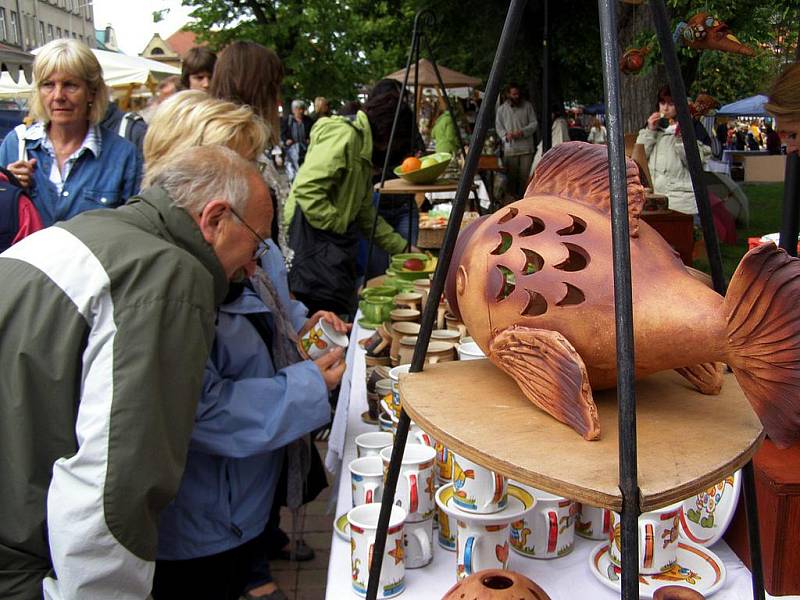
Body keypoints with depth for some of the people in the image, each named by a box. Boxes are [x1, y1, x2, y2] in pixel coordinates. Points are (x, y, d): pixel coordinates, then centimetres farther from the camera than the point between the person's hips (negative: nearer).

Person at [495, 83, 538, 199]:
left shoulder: (527, 106, 5)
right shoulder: (502, 109, 7)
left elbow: (534, 123, 5)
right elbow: (498, 126, 9)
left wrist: (522, 132, -12)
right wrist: (506, 135, -11)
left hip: (526, 147, 0)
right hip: (510, 147, 0)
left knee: (525, 175, -1)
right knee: (512, 175, 1)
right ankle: (513, 197, 8)